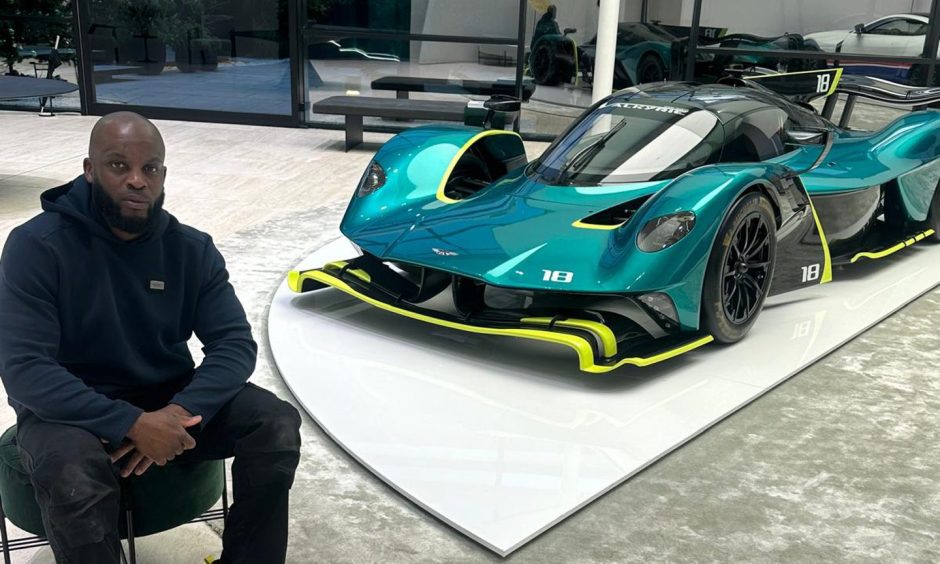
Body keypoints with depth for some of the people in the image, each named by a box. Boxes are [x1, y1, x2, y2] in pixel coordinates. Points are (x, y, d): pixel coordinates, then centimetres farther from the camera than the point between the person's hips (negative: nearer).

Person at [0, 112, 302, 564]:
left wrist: (180, 413, -29)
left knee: (277, 425, -19)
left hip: (169, 397, 3)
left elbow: (235, 343, -10)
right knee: (73, 475, -37)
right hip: (71, 410, -3)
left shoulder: (192, 249, -4)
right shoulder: (37, 246, -15)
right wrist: (132, 424, -31)